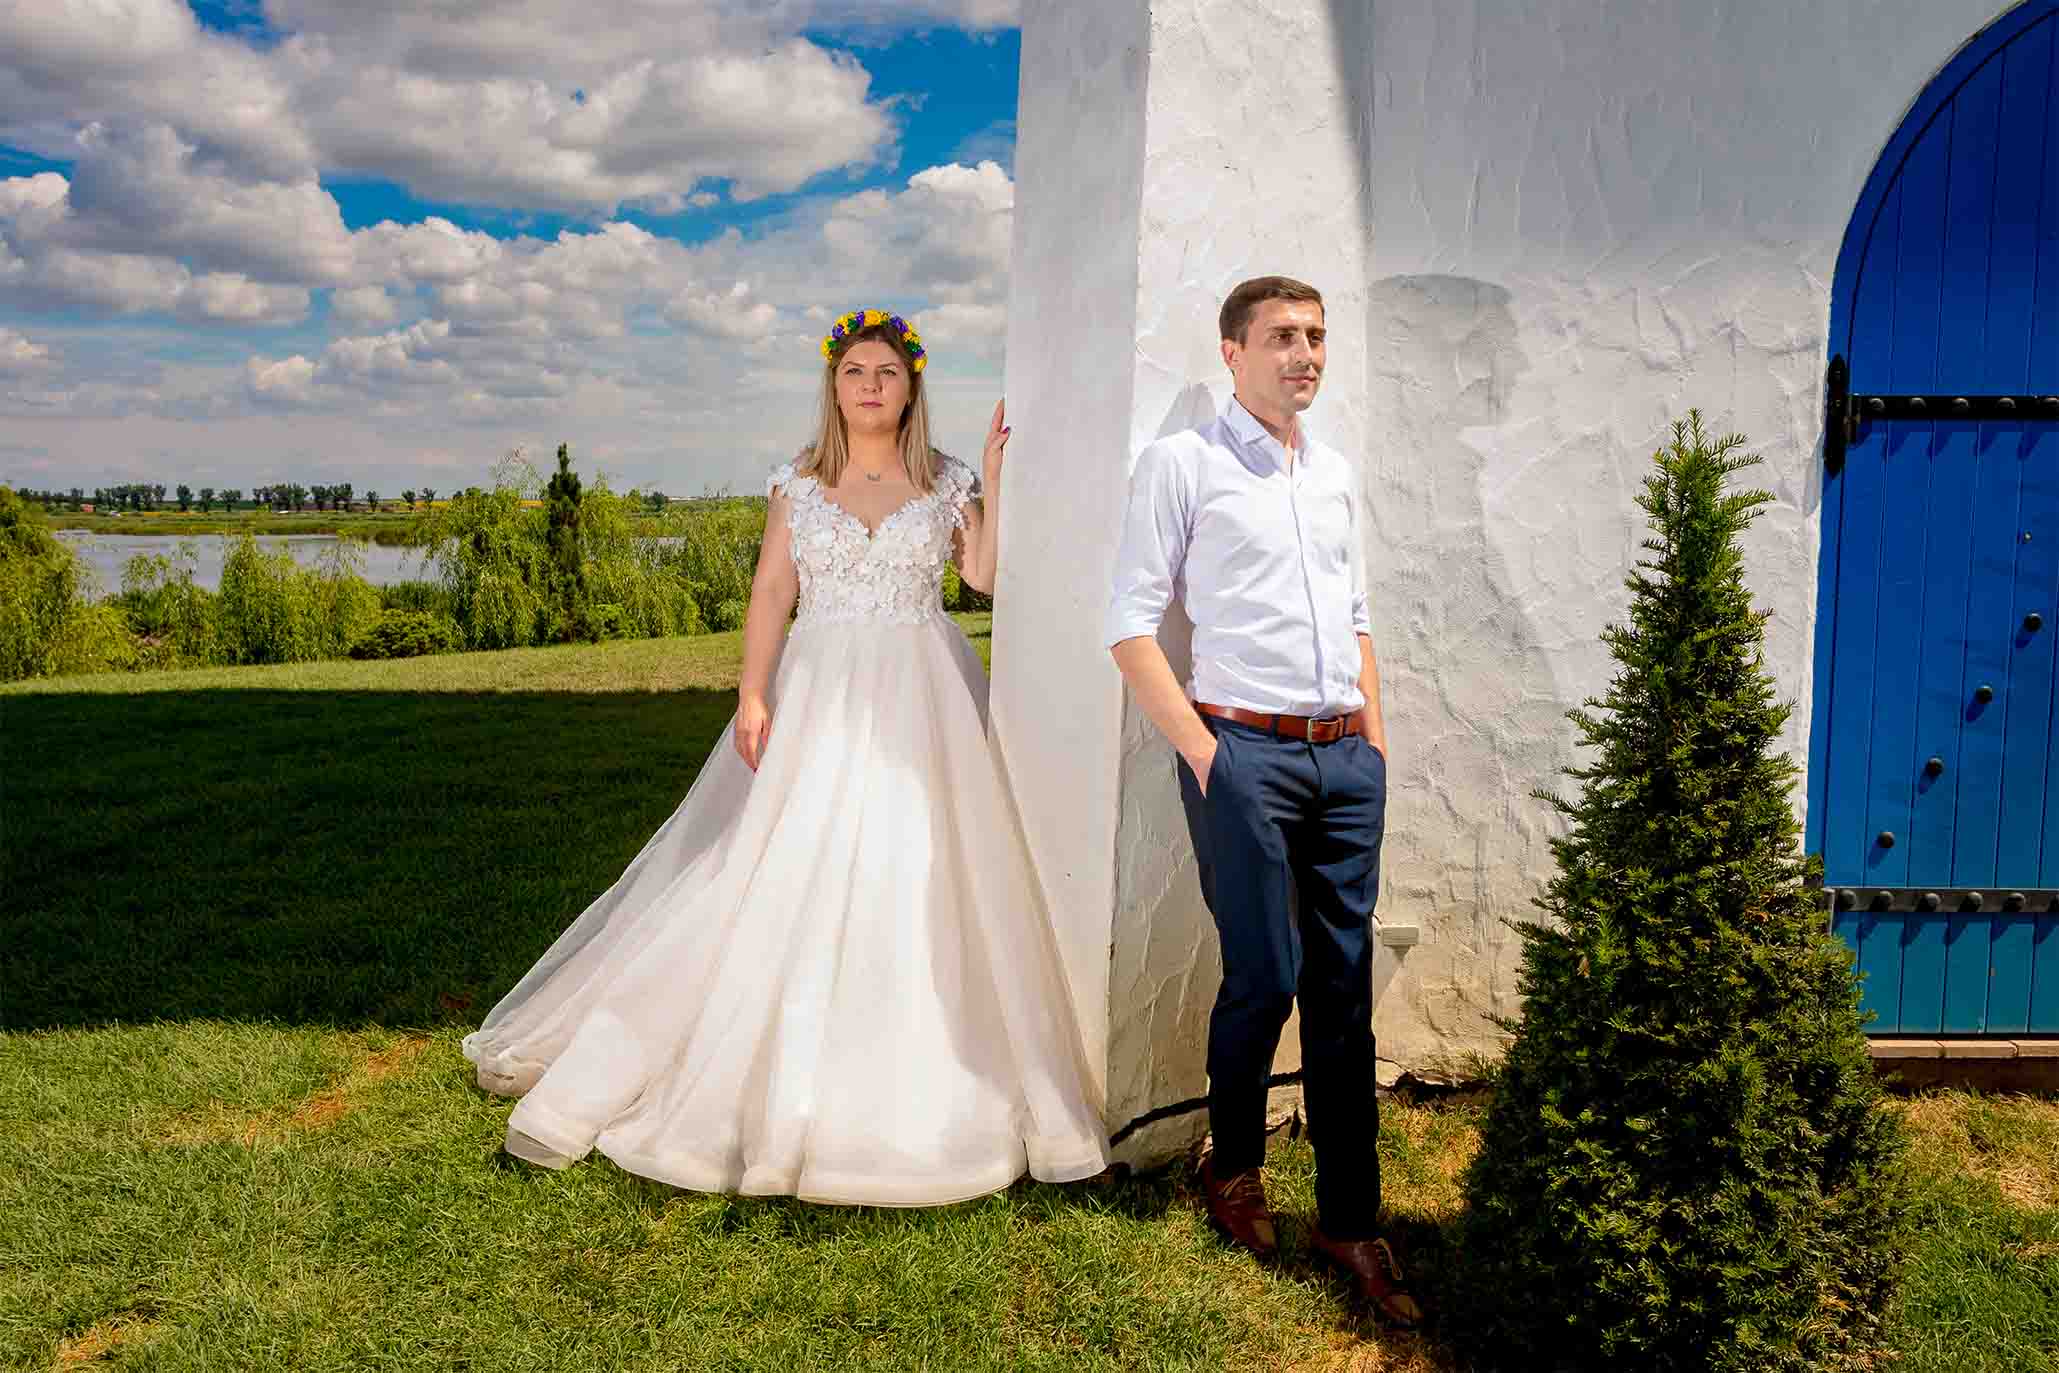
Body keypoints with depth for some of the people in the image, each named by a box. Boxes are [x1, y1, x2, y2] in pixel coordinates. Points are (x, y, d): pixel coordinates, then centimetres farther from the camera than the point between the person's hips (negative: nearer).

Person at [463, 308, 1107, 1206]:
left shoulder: (947, 482, 5)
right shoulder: (798, 482, 6)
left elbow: (986, 576, -7)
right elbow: (772, 590, 0)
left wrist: (997, 481, -10)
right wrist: (753, 694, -10)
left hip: (919, 701, 0)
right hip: (818, 694, 0)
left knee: (917, 880, 0)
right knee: (784, 878, -1)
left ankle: (916, 1091, 13)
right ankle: (780, 1077, 12)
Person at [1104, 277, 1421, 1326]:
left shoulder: (1336, 473, 18)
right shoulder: (1181, 463, 0)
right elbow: (1130, 623, -5)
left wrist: (1376, 736, 14)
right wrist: (1200, 749, -11)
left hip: (1347, 756, 5)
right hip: (1247, 753, -5)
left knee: (1344, 986, 5)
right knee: (1264, 977, -2)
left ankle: (1350, 1219, 15)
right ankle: (1234, 1168, 24)